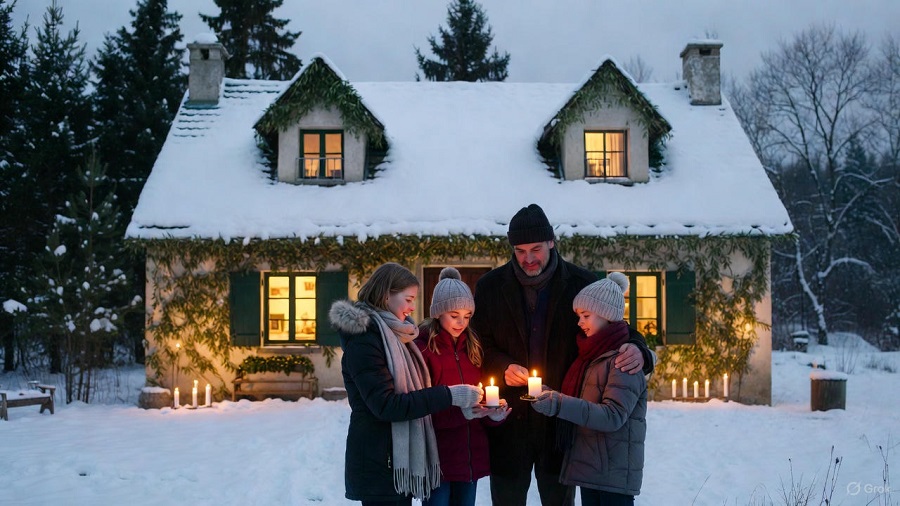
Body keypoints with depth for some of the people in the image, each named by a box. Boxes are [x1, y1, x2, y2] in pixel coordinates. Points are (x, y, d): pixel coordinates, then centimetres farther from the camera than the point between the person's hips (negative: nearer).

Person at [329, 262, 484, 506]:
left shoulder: (392, 334, 14)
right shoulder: (363, 338, -14)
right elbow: (386, 405, -21)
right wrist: (449, 396, -21)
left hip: (401, 457, 9)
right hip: (379, 465, -9)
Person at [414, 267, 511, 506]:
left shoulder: (472, 347, 11)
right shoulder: (421, 348, -10)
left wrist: (493, 414, -6)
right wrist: (458, 412, -26)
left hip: (472, 457, 6)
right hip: (437, 458, -6)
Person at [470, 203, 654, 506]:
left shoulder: (582, 283, -3)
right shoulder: (490, 286, 0)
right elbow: (479, 345, 5)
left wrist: (637, 349, -20)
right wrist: (503, 367, -16)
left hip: (562, 421, 0)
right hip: (508, 422, 1)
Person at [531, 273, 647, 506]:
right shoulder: (592, 357, 13)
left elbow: (613, 416, -22)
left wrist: (561, 405, -29)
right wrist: (553, 399, -2)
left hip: (614, 474, -8)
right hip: (589, 469, 8)